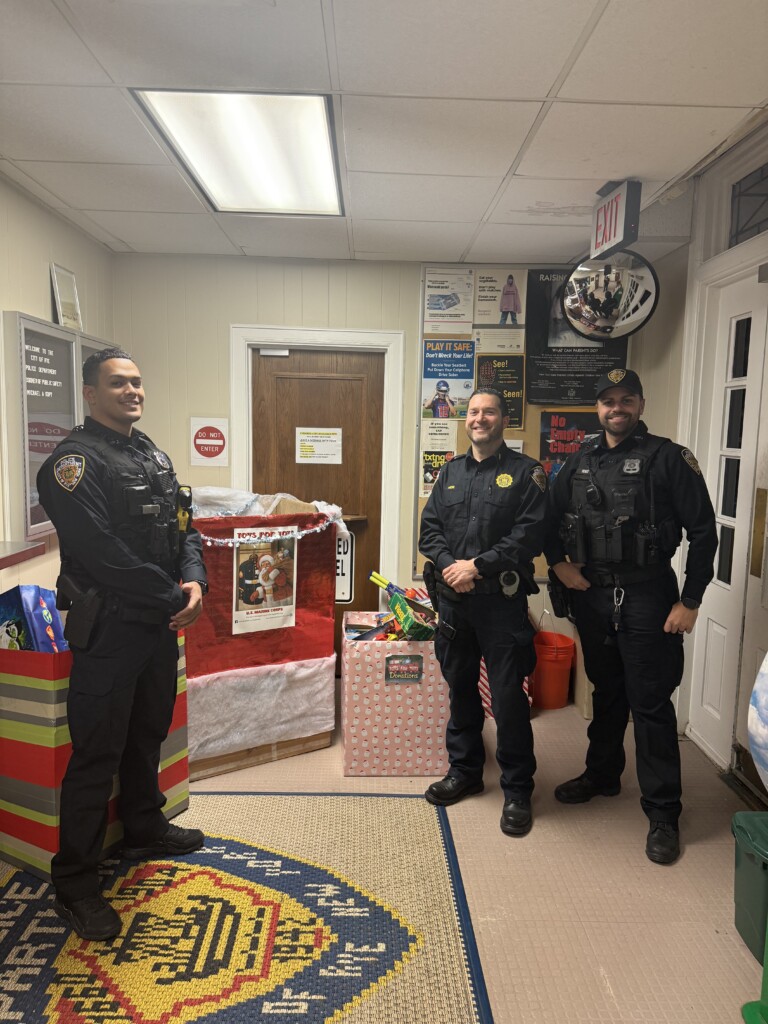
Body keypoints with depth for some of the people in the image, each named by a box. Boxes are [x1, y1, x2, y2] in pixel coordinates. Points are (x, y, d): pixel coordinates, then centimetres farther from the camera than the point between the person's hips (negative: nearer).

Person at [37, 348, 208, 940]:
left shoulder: (153, 455, 13)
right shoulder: (75, 461, -15)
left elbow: (183, 528, 11)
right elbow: (104, 553, -24)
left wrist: (195, 582, -8)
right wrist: (171, 601, -17)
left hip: (162, 623, 8)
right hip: (108, 629, -8)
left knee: (149, 734, 22)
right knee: (97, 753, 1)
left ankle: (144, 829, 43)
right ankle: (75, 884, 16)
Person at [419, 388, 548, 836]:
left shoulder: (526, 472, -2)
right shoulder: (451, 472, 13)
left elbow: (529, 535, -12)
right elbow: (430, 528, 8)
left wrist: (478, 566, -17)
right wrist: (450, 565, -10)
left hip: (502, 599, -5)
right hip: (453, 597, 5)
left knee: (508, 695, -1)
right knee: (461, 687, 16)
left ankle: (518, 789, 16)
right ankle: (465, 770, 33)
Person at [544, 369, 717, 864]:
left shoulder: (669, 458, -7)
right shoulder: (580, 461, 8)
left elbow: (703, 533, -7)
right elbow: (552, 518, 17)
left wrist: (689, 602, -10)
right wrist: (558, 562, 0)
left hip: (647, 597, -4)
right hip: (591, 595, 5)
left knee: (651, 702, 1)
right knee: (607, 691, 19)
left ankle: (663, 812, 14)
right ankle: (602, 773, 38)